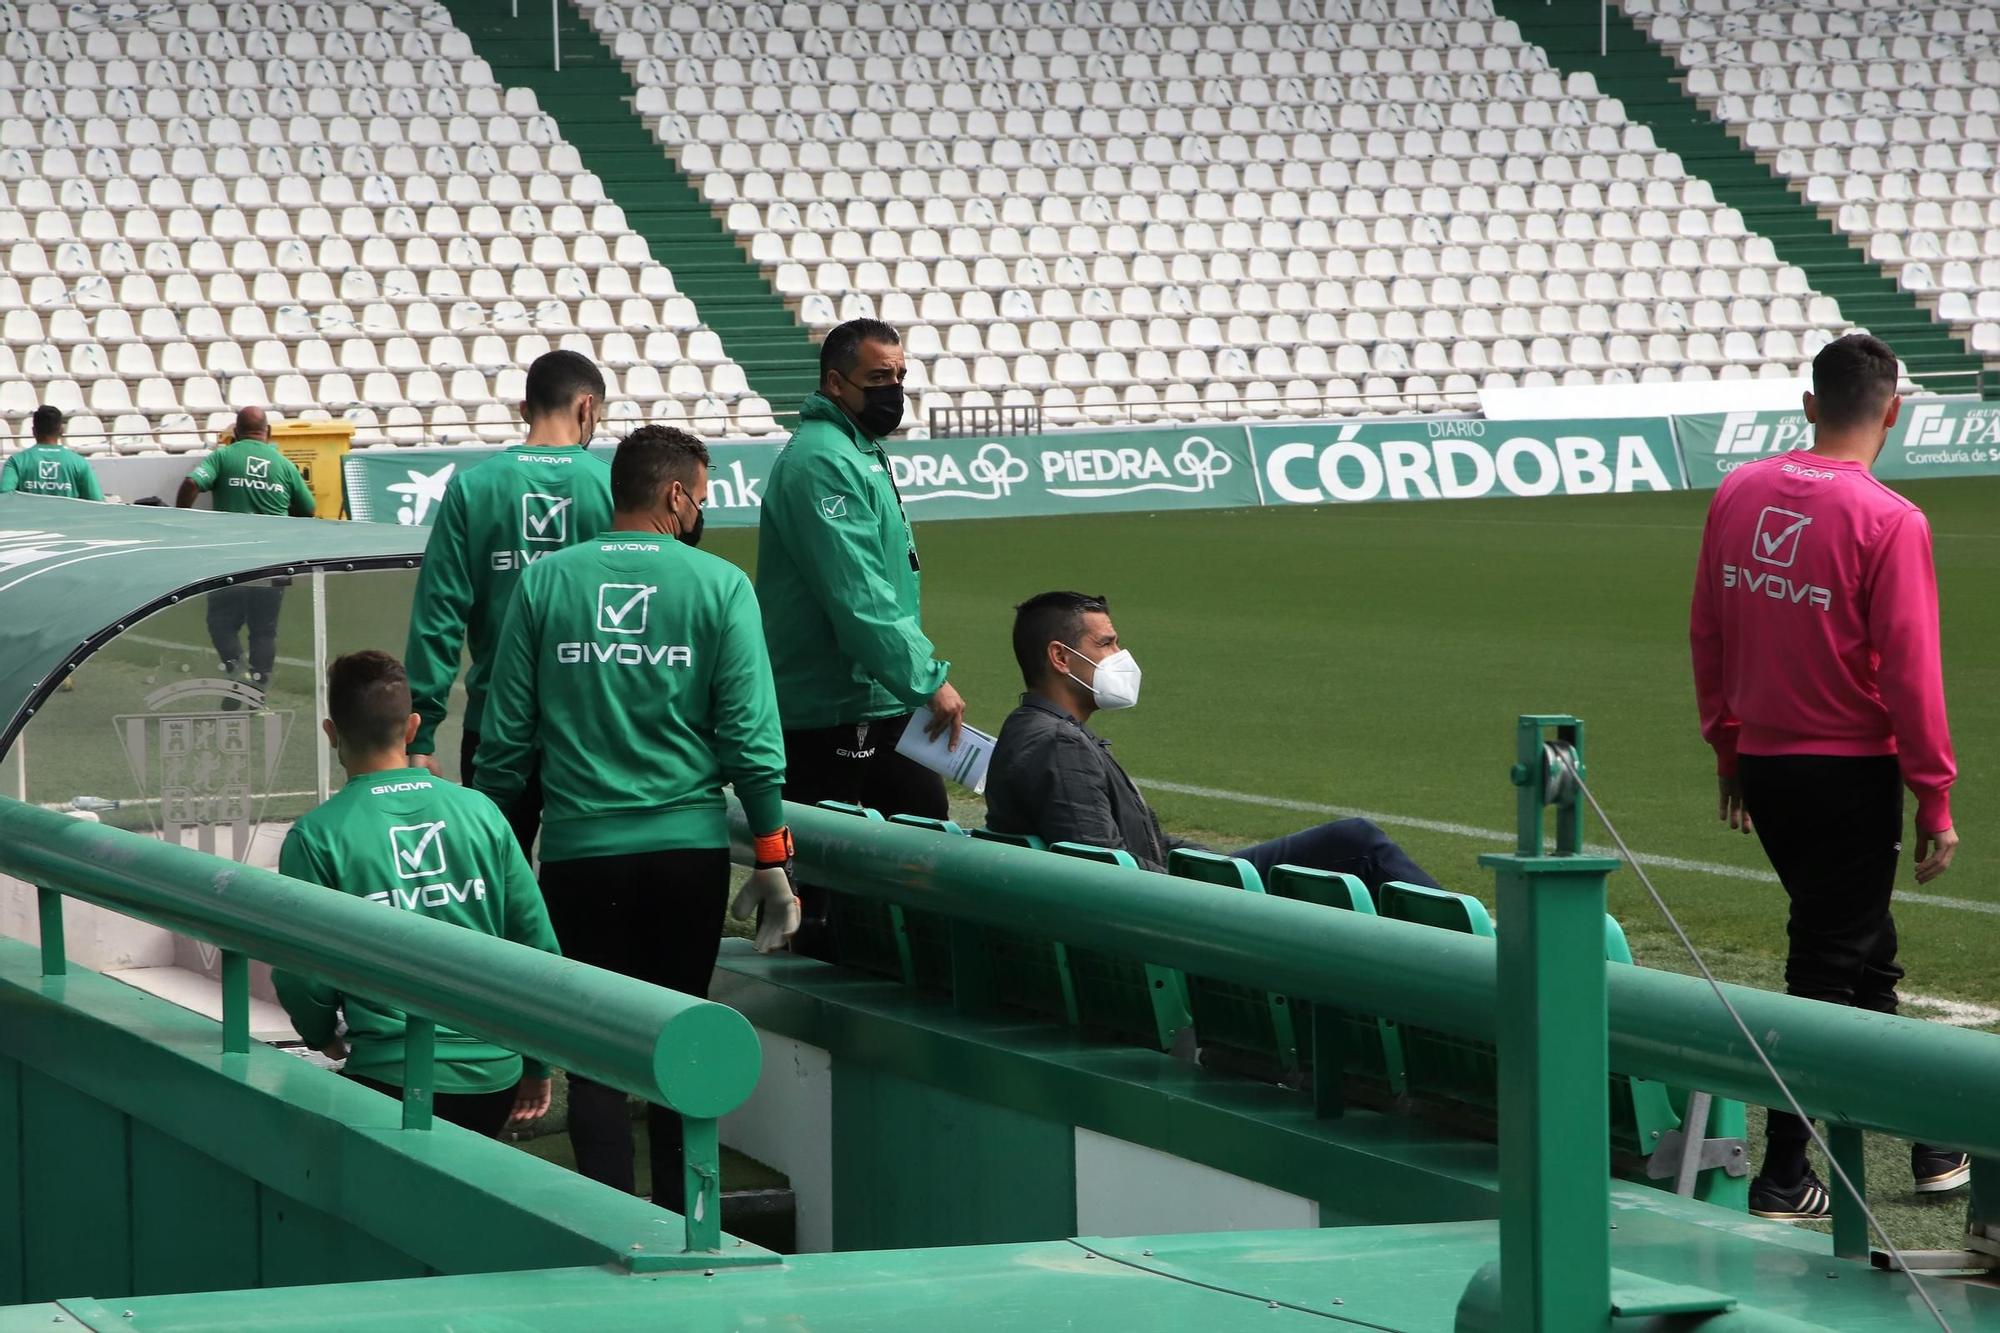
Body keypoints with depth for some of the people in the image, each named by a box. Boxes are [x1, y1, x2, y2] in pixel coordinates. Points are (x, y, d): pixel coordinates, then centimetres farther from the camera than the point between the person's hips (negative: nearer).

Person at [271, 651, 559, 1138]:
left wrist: (324, 1038, 17)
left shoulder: (317, 837, -7)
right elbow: (539, 944, 5)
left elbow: (302, 974, -6)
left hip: (393, 1079, -4)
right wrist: (537, 1066, 17)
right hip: (495, 1076, 4)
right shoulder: (480, 813, 3)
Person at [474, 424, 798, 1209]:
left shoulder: (546, 582, 1)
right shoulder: (719, 586, -3)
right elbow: (750, 733, -5)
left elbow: (507, 734, 3)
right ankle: (678, 1228, 16)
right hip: (688, 848, 0)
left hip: (579, 850, 0)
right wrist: (773, 857, 1)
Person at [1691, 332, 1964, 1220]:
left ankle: (1929, 1143, 29)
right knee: (1828, 971, 2)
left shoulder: (1738, 495, 2)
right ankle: (1783, 1178, 3)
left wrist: (1729, 749, 20)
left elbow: (1706, 632, 9)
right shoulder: (1888, 522, -16)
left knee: (1863, 952, 18)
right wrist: (1935, 800, -8)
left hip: (1765, 768, 6)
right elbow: (1909, 671, -16)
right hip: (1851, 773, -6)